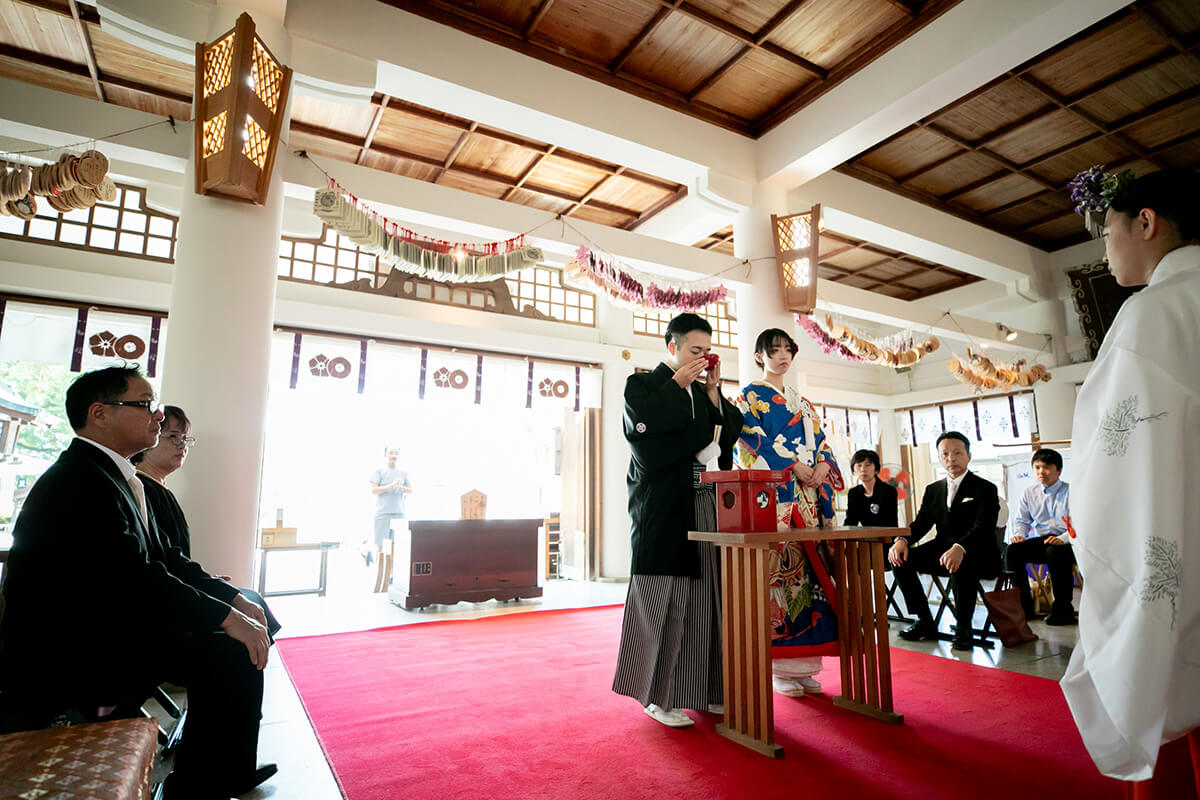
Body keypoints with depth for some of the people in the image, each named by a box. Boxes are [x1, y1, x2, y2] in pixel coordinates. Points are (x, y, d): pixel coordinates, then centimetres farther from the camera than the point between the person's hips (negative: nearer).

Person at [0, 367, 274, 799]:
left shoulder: (112, 474, 11)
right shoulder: (79, 480, -21)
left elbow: (163, 557, 10)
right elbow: (136, 577, -27)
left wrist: (234, 598, 1)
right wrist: (228, 617, -23)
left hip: (98, 626, 10)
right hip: (65, 654, -10)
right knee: (230, 653, -18)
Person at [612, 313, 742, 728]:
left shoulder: (704, 392, 21)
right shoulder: (641, 385, 4)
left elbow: (729, 436, 12)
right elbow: (648, 442, -14)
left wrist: (713, 392, 6)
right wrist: (678, 383, -5)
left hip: (706, 508, 6)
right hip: (664, 511, -6)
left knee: (705, 600, 6)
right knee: (664, 604, -3)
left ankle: (702, 689, 18)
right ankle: (659, 697, 10)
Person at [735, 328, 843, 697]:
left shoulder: (803, 403, 23)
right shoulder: (750, 396, 4)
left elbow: (821, 443, 17)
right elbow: (753, 442, -8)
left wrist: (822, 467, -4)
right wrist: (794, 466, -15)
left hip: (809, 497, 6)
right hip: (772, 495, -6)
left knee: (807, 569, 4)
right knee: (778, 570, -9)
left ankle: (803, 664, 13)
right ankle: (779, 669, 1)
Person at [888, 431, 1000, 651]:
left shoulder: (985, 488, -3)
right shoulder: (933, 490, 14)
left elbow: (983, 527, -20)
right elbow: (921, 523, 6)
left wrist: (960, 548, -42)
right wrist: (902, 540, -18)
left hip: (976, 553, -5)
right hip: (942, 549, 6)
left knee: (960, 566, -38)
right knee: (900, 557, -17)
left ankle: (963, 628, -17)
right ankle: (925, 622, -4)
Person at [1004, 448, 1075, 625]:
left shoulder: (1071, 492, 0)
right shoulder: (1029, 494, 15)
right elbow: (1021, 520, 18)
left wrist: (1063, 539, -28)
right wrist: (1018, 535, -4)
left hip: (1064, 542, -5)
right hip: (1038, 541, 5)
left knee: (1055, 552, -38)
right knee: (1012, 551, -22)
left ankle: (1063, 609, -21)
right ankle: (1025, 605, -11)